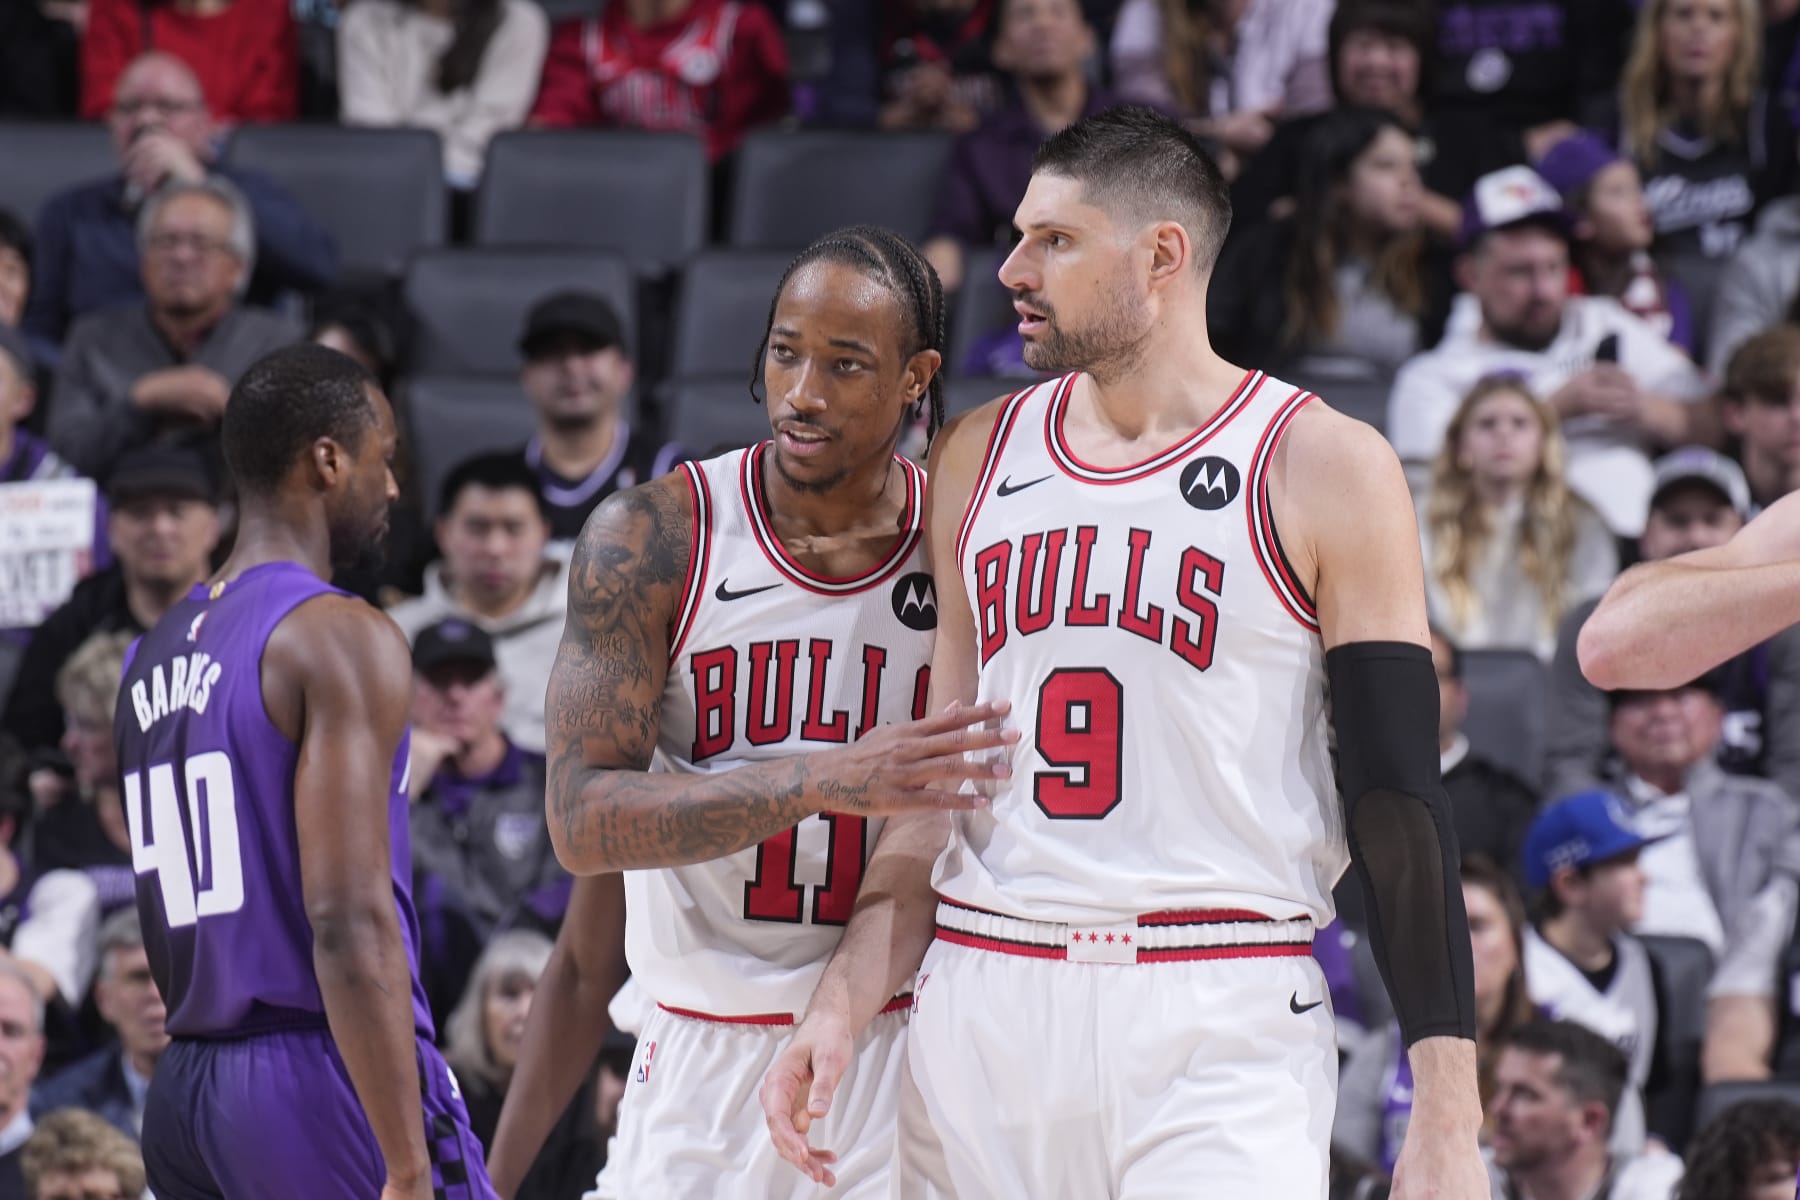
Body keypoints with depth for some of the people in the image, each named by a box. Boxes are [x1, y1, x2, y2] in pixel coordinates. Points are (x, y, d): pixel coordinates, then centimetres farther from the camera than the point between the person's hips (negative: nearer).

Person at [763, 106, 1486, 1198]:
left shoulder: (1324, 469, -2)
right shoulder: (978, 460, 13)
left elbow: (1399, 799, -4)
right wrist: (842, 1009, 4)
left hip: (1220, 1027, -4)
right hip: (982, 1015, 4)